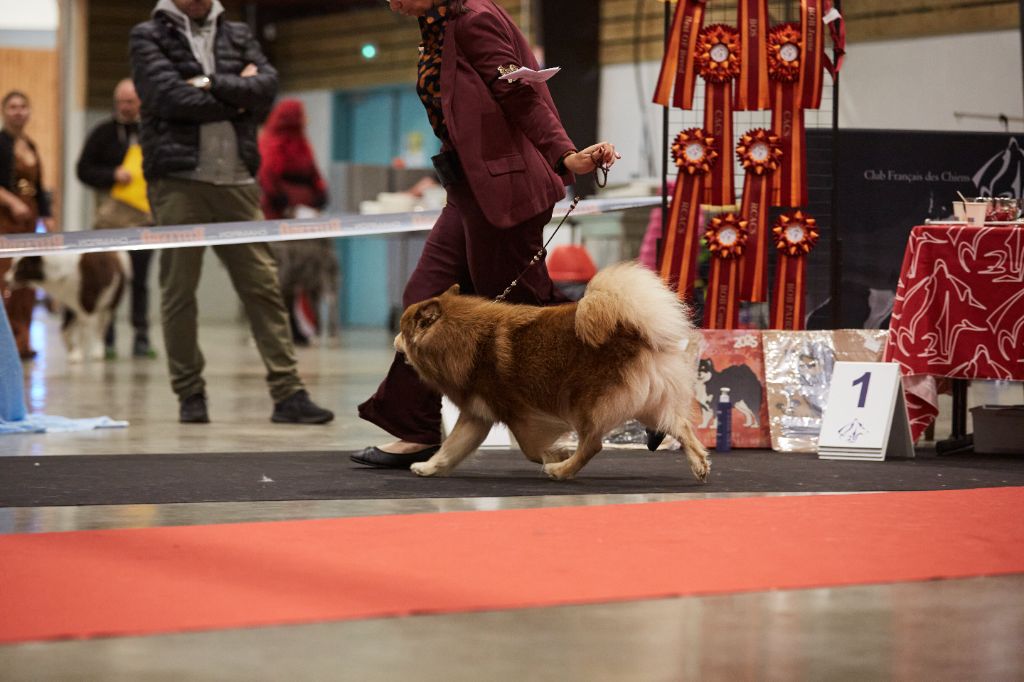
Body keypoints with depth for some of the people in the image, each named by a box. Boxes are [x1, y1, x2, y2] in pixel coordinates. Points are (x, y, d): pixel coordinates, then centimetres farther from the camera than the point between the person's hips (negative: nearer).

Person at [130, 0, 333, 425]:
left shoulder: (237, 36, 16)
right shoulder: (149, 36, 5)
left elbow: (266, 87, 0)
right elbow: (170, 98, -11)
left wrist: (211, 84, -10)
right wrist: (236, 97, -3)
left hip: (236, 181, 3)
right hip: (177, 180, -3)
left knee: (263, 286, -1)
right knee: (179, 291, 2)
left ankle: (287, 393, 0)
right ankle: (190, 394, 12)